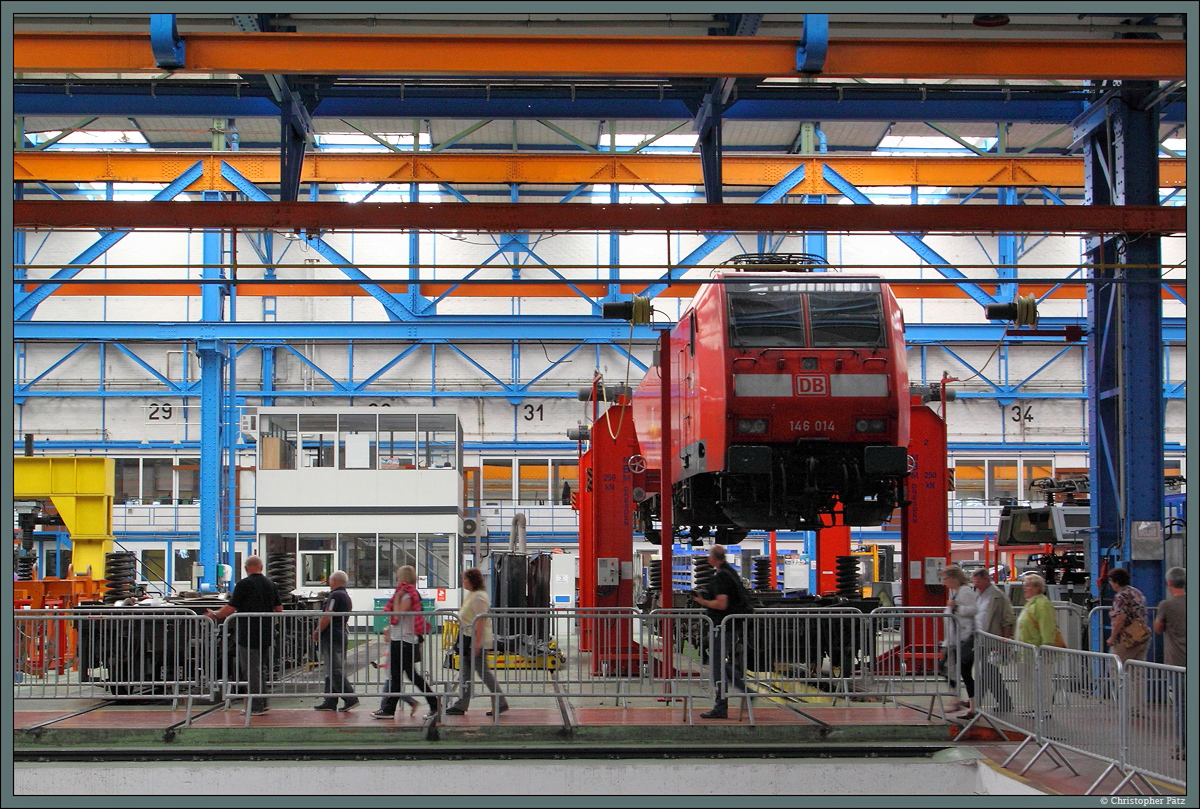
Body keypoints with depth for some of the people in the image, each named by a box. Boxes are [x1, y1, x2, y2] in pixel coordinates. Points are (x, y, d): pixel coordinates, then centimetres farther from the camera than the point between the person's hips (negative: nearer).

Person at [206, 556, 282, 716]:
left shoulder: (243, 584, -11)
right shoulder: (271, 584, 7)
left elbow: (230, 609, -11)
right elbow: (279, 609, 13)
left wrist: (215, 615, 6)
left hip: (249, 635, -6)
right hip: (267, 634, 6)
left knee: (251, 670, -1)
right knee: (260, 669, 17)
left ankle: (256, 707, 0)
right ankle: (262, 703, 21)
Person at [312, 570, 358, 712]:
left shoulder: (335, 595, -12)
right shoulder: (346, 596, 19)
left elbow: (327, 617, -19)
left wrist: (317, 631, -9)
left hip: (331, 636, -10)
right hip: (341, 636, 10)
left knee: (335, 671, -11)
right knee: (332, 671, 11)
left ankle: (350, 698, -15)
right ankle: (330, 702, 13)